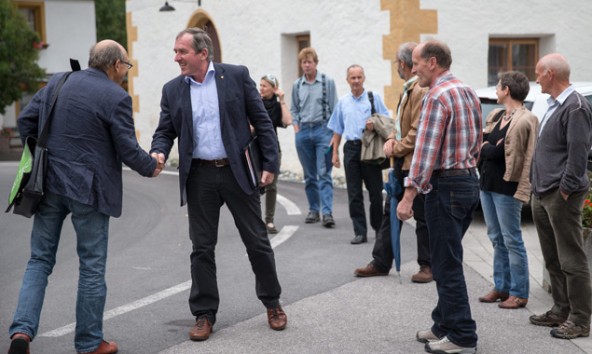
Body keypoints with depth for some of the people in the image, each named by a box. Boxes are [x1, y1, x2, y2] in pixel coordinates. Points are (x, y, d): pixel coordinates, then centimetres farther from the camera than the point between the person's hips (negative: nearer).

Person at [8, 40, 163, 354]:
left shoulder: (58, 82, 7)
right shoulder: (116, 97, -11)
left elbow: (25, 120, 8)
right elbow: (128, 151, -10)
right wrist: (152, 167, 9)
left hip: (49, 184, 5)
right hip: (88, 188, -5)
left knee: (40, 260, 13)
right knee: (92, 267, 7)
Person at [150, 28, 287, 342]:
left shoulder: (237, 76, -3)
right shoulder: (172, 89, 5)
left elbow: (262, 121, -1)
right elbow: (165, 131, 7)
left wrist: (270, 163, -6)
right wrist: (158, 154, -16)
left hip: (238, 171, -2)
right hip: (199, 177, 2)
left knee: (257, 241, 6)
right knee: (202, 247, 5)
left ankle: (272, 303, 24)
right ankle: (204, 314, 16)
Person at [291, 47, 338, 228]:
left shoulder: (327, 82, 1)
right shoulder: (297, 85, 9)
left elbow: (334, 108, 1)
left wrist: (334, 132, -5)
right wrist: (296, 128, 5)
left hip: (322, 129, -3)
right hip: (303, 132, 3)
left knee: (324, 173, -9)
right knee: (309, 175, 8)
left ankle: (327, 212, -13)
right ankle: (313, 210, 16)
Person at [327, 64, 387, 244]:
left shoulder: (374, 98, 4)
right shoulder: (342, 102, 14)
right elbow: (337, 130, 18)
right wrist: (335, 152, 14)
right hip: (351, 148, 3)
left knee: (375, 191, 2)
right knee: (354, 194, 1)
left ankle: (380, 229, 17)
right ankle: (360, 232, 5)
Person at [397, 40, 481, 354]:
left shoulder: (437, 96, -16)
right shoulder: (468, 92, 14)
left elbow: (426, 151, -21)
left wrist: (409, 195, -20)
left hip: (446, 186, -10)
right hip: (469, 181, 10)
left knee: (447, 265, -2)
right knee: (448, 260, 17)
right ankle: (444, 324, 25)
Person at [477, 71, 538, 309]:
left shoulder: (525, 120, -12)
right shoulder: (495, 116, 13)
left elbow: (515, 156, -17)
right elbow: (481, 145, 13)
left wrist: (486, 149, -11)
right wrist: (490, 149, -7)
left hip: (506, 188, -8)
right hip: (487, 183, 8)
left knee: (511, 240, -2)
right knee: (497, 239, 14)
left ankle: (519, 293, 6)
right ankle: (501, 287, 24)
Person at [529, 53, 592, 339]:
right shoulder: (553, 106, 17)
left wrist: (565, 190, -18)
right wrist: (537, 186, 16)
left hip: (561, 196, -10)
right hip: (542, 195, 10)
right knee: (552, 259, 15)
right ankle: (561, 311, 25)